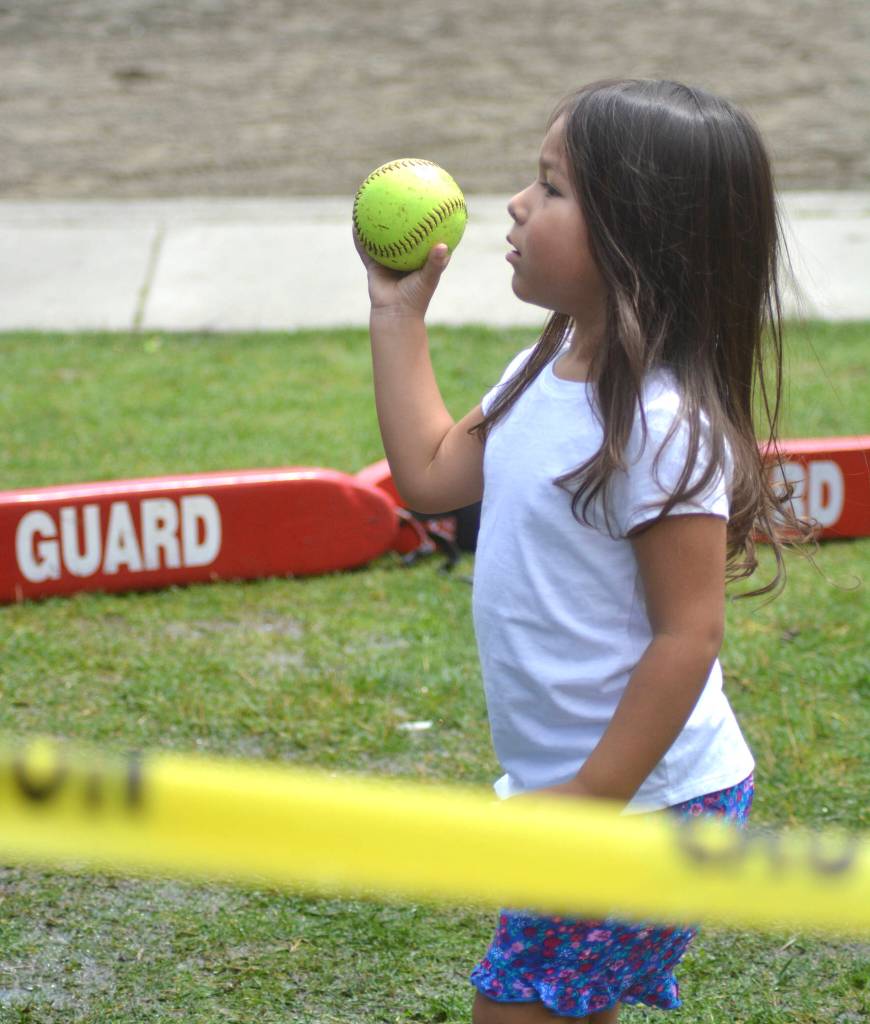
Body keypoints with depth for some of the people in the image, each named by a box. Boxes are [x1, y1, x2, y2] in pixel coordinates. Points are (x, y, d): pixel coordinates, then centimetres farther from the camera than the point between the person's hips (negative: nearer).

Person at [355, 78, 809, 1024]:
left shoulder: (663, 427, -25)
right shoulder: (547, 377, 4)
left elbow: (687, 635, -23)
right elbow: (430, 474, 14)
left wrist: (597, 796, -22)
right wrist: (398, 314, 13)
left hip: (648, 804, -9)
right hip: (564, 780, 9)